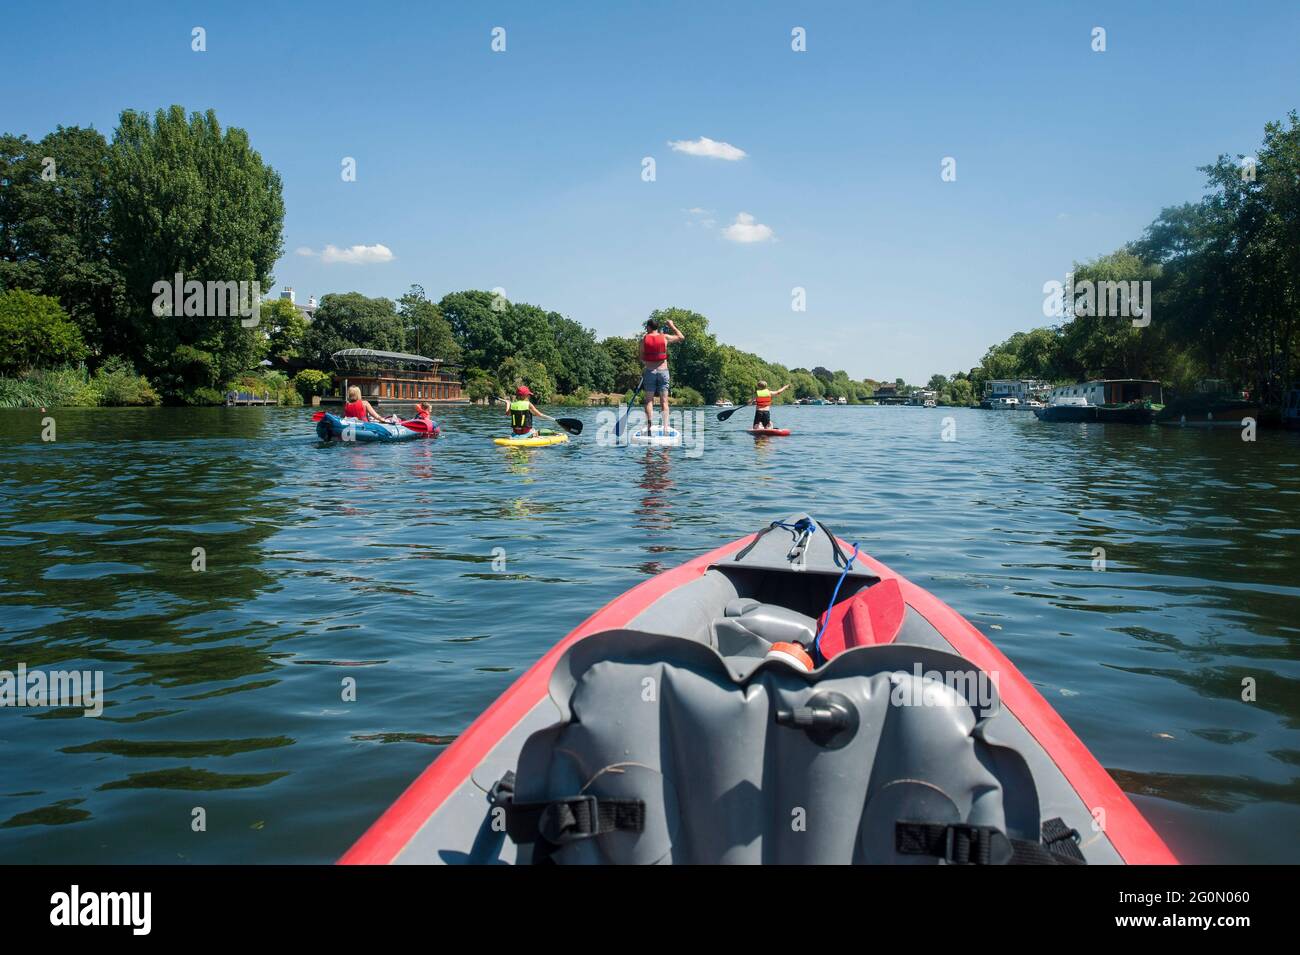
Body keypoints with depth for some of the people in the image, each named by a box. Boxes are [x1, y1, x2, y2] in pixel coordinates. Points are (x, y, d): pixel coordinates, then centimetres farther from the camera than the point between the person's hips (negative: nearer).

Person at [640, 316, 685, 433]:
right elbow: (681, 337, 13)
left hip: (650, 371, 0)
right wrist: (672, 326, 23)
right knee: (664, 401, 3)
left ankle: (649, 426, -6)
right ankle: (665, 427, -4)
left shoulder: (644, 340, -1)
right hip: (663, 371, 1)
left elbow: (642, 359, 0)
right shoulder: (665, 338, 0)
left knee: (649, 400, 4)